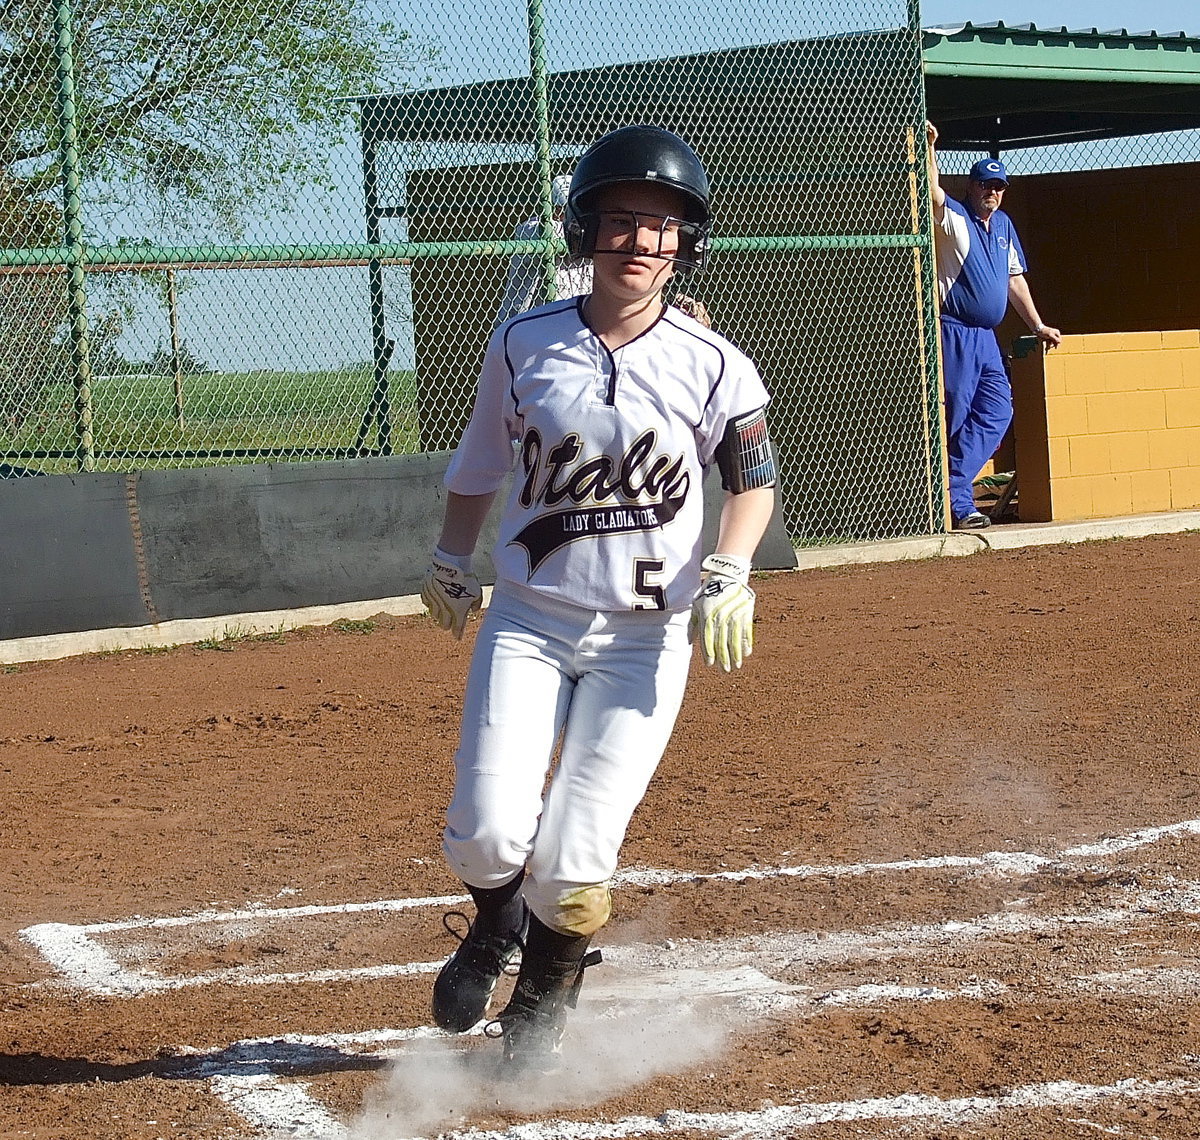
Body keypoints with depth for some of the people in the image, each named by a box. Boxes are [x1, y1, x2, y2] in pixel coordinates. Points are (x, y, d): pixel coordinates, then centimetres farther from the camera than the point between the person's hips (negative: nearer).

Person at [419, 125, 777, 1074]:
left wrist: (727, 576, -14)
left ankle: (541, 1010, 24)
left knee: (576, 864, -5)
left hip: (646, 637, -1)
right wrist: (453, 562, 20)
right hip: (527, 621, 1)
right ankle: (495, 924, 24)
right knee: (489, 831, -13)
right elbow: (481, 460, 14)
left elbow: (754, 481, 2)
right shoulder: (523, 345, -1)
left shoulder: (712, 365, -5)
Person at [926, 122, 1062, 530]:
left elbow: (1014, 279, 25)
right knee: (956, 417, -8)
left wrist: (1037, 325, 25)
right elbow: (934, 194, -28)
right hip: (954, 333, -8)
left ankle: (956, 494, 3)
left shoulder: (1003, 225, 17)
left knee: (997, 412, 2)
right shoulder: (953, 218, -6)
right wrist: (929, 147, -38)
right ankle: (958, 504, -6)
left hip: (987, 338, 8)